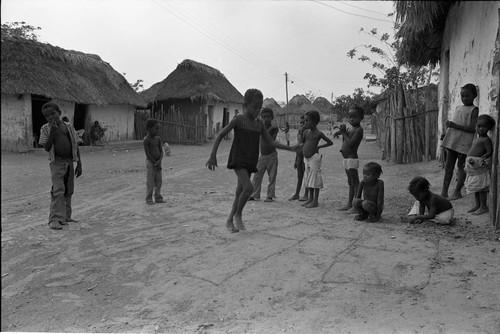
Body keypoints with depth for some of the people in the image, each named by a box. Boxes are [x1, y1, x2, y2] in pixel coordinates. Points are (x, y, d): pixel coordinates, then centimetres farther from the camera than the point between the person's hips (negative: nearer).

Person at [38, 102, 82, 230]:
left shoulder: (69, 127, 6)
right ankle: (55, 219, -10)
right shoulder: (45, 128, 1)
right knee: (58, 190, -12)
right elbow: (47, 148, -6)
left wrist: (79, 164, 5)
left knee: (68, 191, 10)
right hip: (57, 162, -3)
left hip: (70, 162, 3)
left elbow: (75, 146, 8)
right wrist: (52, 133, -18)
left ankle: (66, 216, 22)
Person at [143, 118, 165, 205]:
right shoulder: (146, 140, -14)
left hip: (158, 163, 6)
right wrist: (154, 163, -14)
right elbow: (147, 153, -16)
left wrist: (159, 161, -11)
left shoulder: (158, 139, 7)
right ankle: (148, 199, 7)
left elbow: (161, 151, 3)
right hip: (150, 162, -6)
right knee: (150, 182, -2)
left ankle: (158, 197, 18)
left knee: (159, 181, 9)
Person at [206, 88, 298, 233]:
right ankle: (238, 215, 0)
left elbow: (271, 142, 10)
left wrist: (290, 148, 0)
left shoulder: (260, 123, 8)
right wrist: (213, 156, -13)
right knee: (248, 188, -22)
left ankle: (229, 221, 23)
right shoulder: (238, 120, -6)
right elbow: (220, 135, -6)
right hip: (238, 160, -5)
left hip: (250, 162, 5)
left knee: (240, 192, 9)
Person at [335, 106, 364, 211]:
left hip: (352, 159, -9)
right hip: (346, 159, 9)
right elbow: (345, 143, 19)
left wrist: (344, 132, -14)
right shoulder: (350, 129, 14)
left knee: (355, 182, -5)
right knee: (350, 182, 15)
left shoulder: (359, 129, -13)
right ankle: (349, 204, 23)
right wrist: (342, 132, 4)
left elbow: (350, 143, -22)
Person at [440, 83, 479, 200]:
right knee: (448, 166, 6)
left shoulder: (474, 110, -4)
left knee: (461, 166, 2)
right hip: (452, 141, 6)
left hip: (463, 142, -6)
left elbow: (472, 128, -14)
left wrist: (454, 125, -18)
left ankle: (457, 191, 11)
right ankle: (444, 192, 10)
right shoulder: (458, 108, 16)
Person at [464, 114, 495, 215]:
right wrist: (469, 160, 20)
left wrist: (479, 159, -23)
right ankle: (477, 205, 25)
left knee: (481, 187, -4)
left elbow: (489, 152, -17)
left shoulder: (486, 139, -11)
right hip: (473, 166, 9)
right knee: (475, 188, 15)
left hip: (479, 166, -9)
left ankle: (483, 207, 5)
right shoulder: (477, 139, 16)